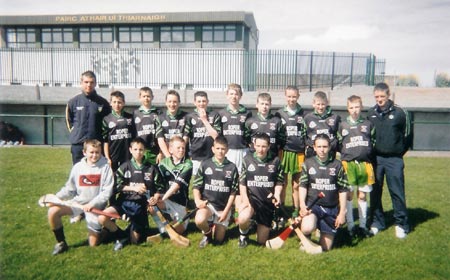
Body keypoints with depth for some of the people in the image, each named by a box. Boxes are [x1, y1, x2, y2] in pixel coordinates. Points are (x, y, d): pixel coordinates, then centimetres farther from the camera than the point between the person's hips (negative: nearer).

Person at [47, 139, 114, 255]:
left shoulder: (105, 167, -10)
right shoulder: (77, 167, -1)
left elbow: (107, 191, -13)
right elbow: (69, 189, 4)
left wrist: (92, 203, -21)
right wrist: (56, 197, -12)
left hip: (96, 206, -3)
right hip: (78, 202, 3)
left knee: (94, 244, 1)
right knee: (53, 211, -18)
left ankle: (102, 229, 37)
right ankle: (61, 243, 1)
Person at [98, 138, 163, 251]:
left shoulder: (152, 168, 3)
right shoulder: (124, 167, 2)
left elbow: (159, 188, 7)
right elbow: (117, 186, -3)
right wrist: (133, 187, -14)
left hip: (141, 204, 0)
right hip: (124, 202, 1)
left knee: (134, 240, -1)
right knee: (102, 218, -25)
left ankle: (133, 229, 34)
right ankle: (122, 236, 1)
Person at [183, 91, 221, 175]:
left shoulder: (214, 116, 4)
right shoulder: (190, 117, 5)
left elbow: (216, 136, -4)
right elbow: (185, 138, 3)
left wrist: (204, 120, -6)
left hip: (211, 158, 0)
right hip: (195, 158, 0)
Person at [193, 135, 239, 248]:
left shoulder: (232, 167, -1)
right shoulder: (205, 164, -2)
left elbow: (233, 192, 0)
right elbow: (196, 186, 1)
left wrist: (226, 211, -8)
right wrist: (197, 200, -18)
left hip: (223, 207, 1)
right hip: (207, 203, -1)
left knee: (219, 240, 3)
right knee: (199, 220, -33)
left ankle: (216, 226, 37)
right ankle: (207, 233, 2)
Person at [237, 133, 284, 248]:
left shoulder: (275, 161, -1)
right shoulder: (247, 159, -2)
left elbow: (279, 182, 8)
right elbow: (242, 182, 0)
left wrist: (277, 194, -11)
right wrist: (245, 199, -12)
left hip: (268, 201, 1)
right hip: (251, 197, -1)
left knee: (261, 241, 5)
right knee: (242, 219, -35)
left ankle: (259, 224, 40)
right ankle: (243, 234, 2)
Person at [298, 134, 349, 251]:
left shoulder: (337, 165, -1)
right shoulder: (308, 163, -1)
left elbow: (343, 190, 1)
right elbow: (303, 186, -1)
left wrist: (342, 212, -2)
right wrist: (302, 205, -14)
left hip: (331, 208, 1)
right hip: (312, 204, -1)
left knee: (326, 248, 4)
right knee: (307, 228, -33)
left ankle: (322, 231, 37)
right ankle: (306, 237, 5)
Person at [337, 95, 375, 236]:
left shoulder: (368, 124, 8)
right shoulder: (342, 125, 5)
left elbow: (373, 142, 13)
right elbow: (338, 144, 8)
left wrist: (368, 153, 4)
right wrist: (346, 153, 1)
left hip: (365, 164, 1)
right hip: (348, 164, -1)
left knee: (362, 195, 8)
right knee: (348, 195, 2)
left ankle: (362, 225, 18)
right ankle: (350, 225, 13)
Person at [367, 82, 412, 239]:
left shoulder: (400, 112, -5)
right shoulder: (370, 113, 4)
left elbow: (408, 134, 3)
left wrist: (400, 152, 5)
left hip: (394, 160, -2)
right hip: (375, 158, 3)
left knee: (397, 192, 1)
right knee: (375, 192, 8)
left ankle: (401, 224, 15)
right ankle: (376, 222, 20)